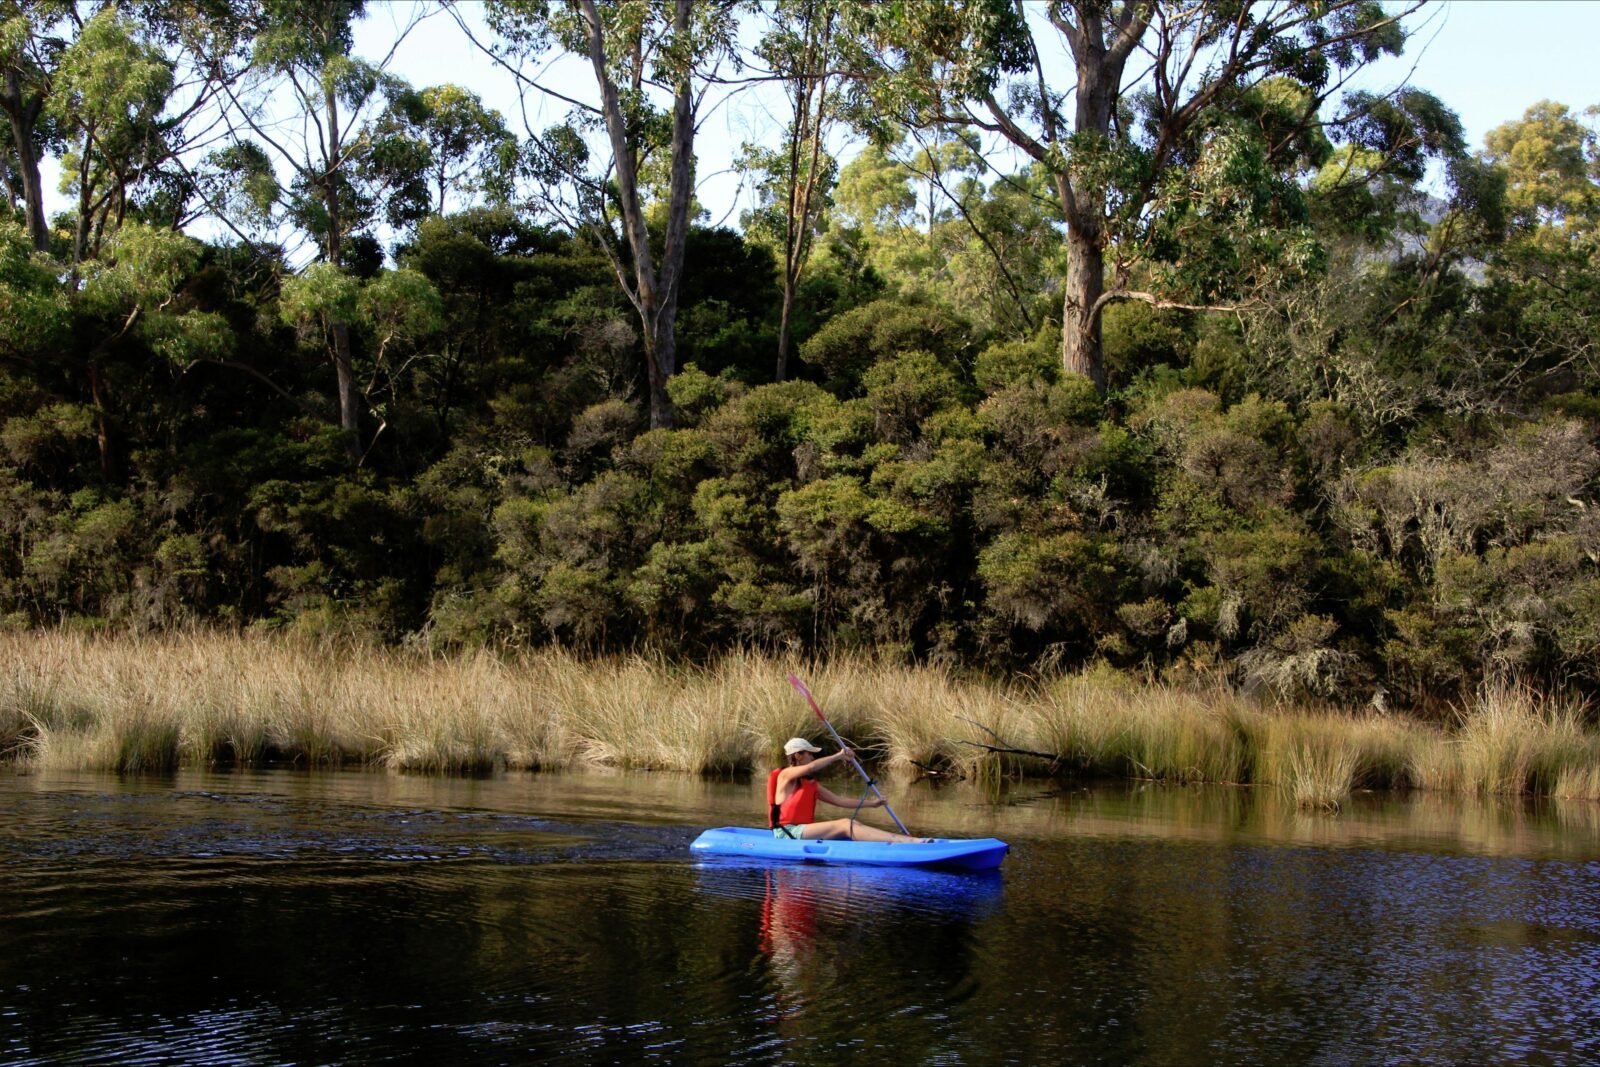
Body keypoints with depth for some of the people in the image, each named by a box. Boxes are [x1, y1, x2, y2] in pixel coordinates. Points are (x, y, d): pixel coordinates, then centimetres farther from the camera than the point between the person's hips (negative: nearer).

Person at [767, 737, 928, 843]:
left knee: (852, 824, -12)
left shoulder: (812, 784, 21)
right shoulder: (786, 775, -3)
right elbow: (811, 767, -24)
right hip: (787, 832, -8)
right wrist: (839, 756, -14)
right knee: (845, 825, -22)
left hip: (801, 831, 8)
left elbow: (839, 801, 17)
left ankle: (903, 839, -27)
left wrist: (871, 803, 10)